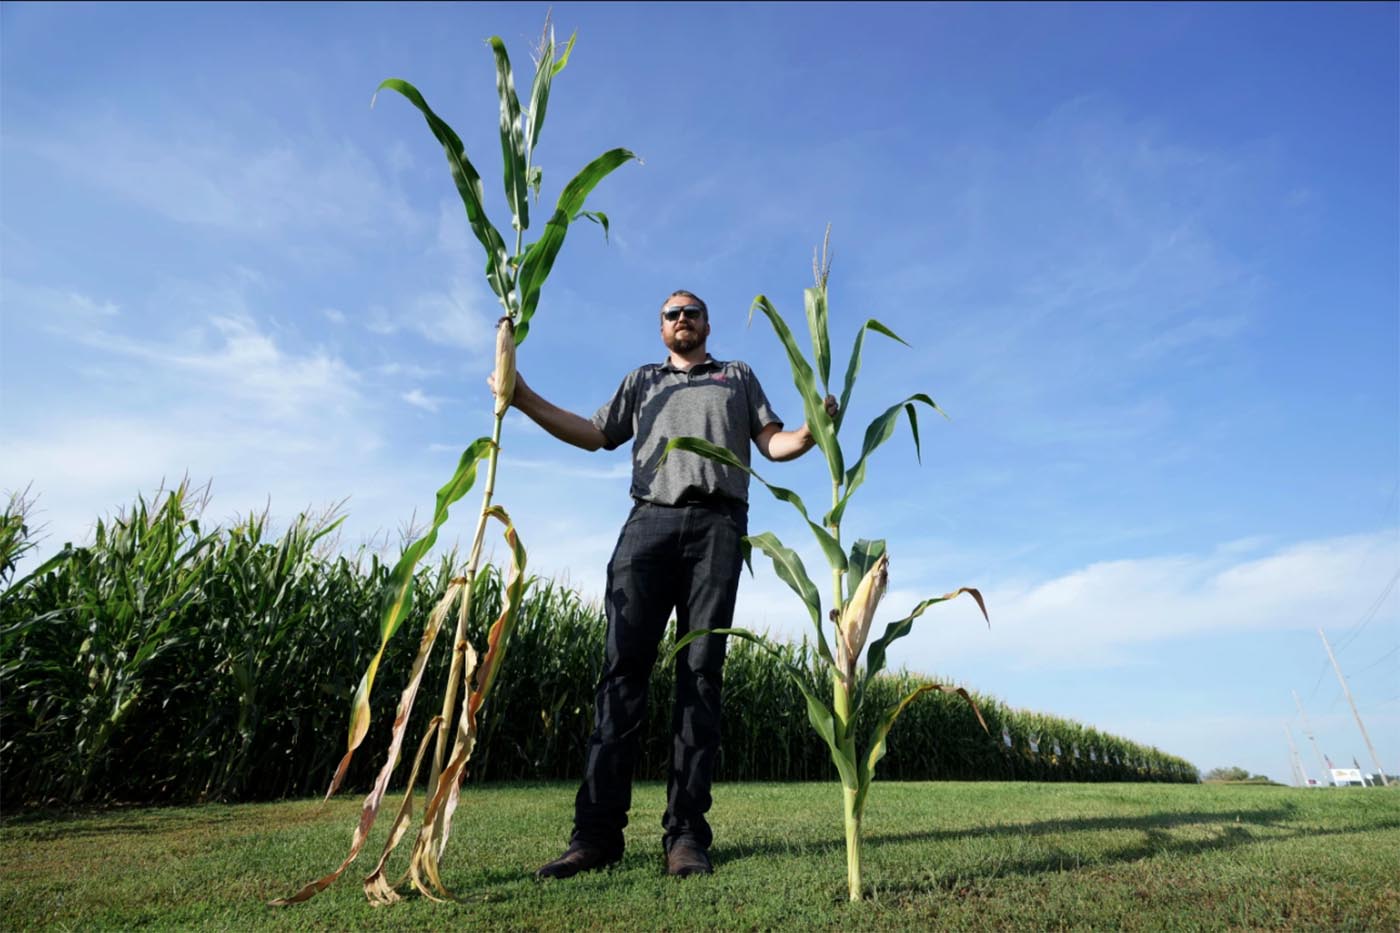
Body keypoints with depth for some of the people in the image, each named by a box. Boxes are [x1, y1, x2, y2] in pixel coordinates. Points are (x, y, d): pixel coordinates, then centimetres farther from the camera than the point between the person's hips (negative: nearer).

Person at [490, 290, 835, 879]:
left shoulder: (738, 377, 27)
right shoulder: (642, 380, 30)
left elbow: (774, 444, 17)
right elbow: (594, 435, 21)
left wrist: (812, 430, -4)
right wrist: (526, 399, 10)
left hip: (716, 526, -1)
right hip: (649, 522, 1)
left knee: (700, 670, -6)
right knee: (623, 666, -9)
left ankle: (686, 834, -4)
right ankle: (596, 832, -6)